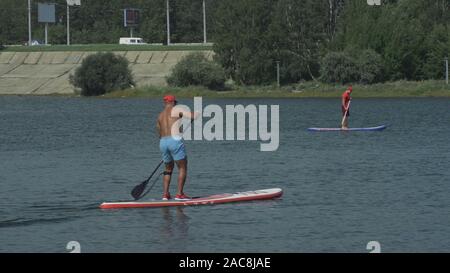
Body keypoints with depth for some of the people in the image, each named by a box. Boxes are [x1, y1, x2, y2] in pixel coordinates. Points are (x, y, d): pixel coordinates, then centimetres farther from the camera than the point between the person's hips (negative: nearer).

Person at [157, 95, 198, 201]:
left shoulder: (160, 116, 19)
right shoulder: (176, 110, 0)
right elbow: (193, 116, -6)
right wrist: (197, 113, 17)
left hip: (163, 143, 6)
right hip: (175, 140, -6)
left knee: (168, 168, 20)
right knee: (182, 168, 2)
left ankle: (165, 194, 13)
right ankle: (179, 194, -5)